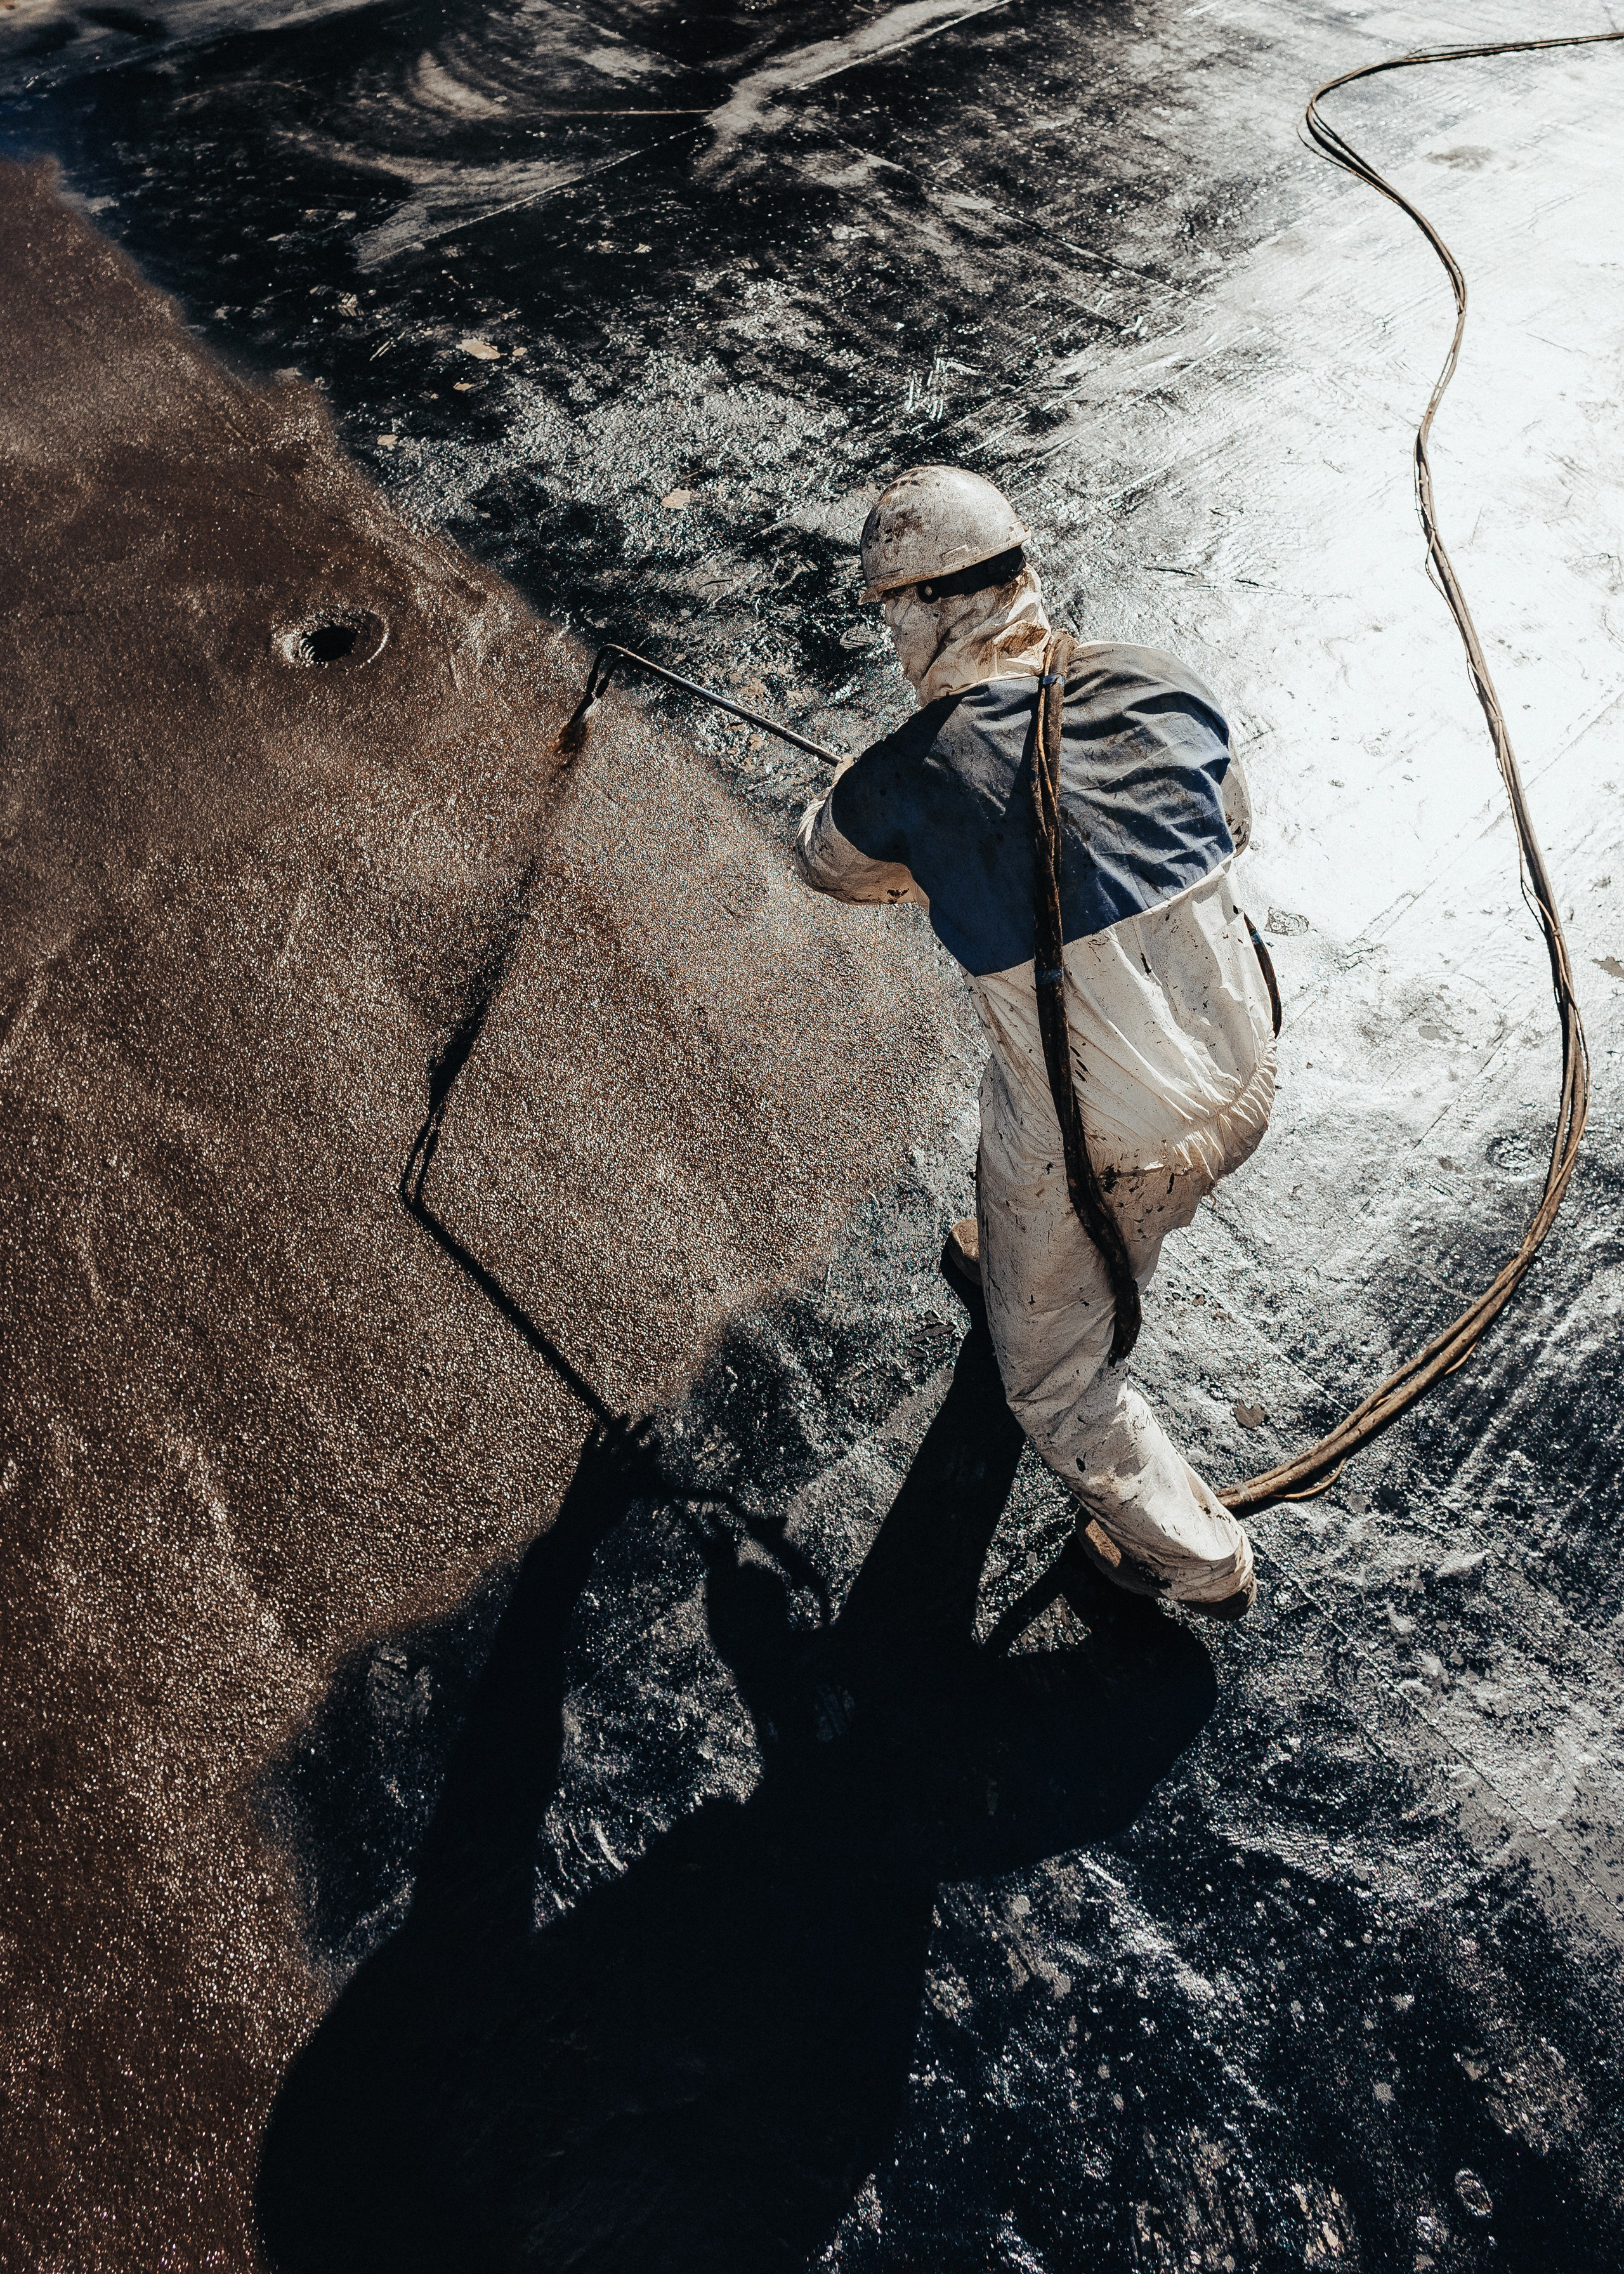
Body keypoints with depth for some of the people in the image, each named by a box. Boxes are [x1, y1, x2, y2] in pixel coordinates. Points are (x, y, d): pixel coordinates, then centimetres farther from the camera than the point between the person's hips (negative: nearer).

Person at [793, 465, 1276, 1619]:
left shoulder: (912, 774, -18)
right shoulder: (1165, 687, -7)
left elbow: (826, 863, 6)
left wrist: (849, 795, 28)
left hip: (1106, 1150, -6)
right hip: (1244, 1084, 6)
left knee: (1059, 1385, 22)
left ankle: (1200, 1558, 41)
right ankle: (1014, 1260, 68)